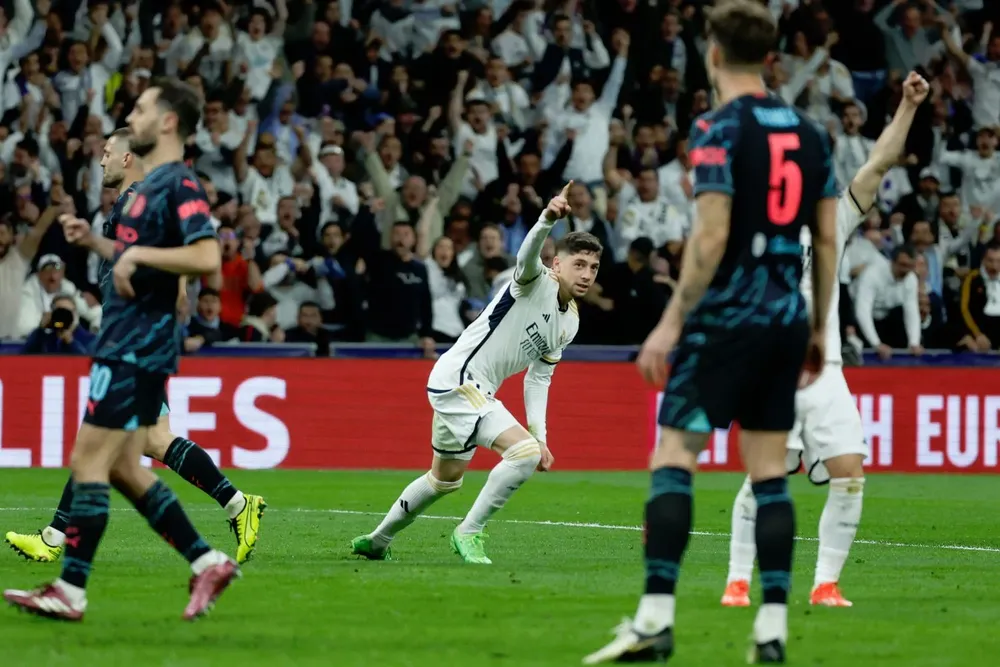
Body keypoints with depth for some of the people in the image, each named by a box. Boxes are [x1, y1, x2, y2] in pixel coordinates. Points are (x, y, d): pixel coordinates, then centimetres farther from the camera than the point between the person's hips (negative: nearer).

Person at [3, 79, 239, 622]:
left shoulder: (179, 184, -13)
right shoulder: (147, 184, 17)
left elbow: (206, 257, -25)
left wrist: (137, 254, -22)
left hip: (139, 346, -10)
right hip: (127, 342, 10)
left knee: (88, 461, -8)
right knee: (123, 469, 12)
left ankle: (71, 591, -5)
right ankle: (208, 562, 13)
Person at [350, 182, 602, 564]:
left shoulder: (570, 323, 12)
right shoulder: (536, 282, -13)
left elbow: (538, 378, 18)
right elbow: (527, 255, -37)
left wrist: (540, 436, 9)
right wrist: (548, 220, -58)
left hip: (477, 390, 10)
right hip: (457, 378, -10)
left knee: (446, 478, 25)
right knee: (524, 453, -23)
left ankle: (377, 541, 43)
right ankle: (469, 533, -10)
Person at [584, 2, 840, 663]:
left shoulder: (720, 128, -9)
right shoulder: (808, 132, 10)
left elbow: (711, 236, -16)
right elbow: (827, 239, 12)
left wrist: (671, 323, -13)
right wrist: (818, 329, 19)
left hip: (727, 318, -6)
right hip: (786, 320, 6)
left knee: (673, 459, -5)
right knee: (770, 472, 8)